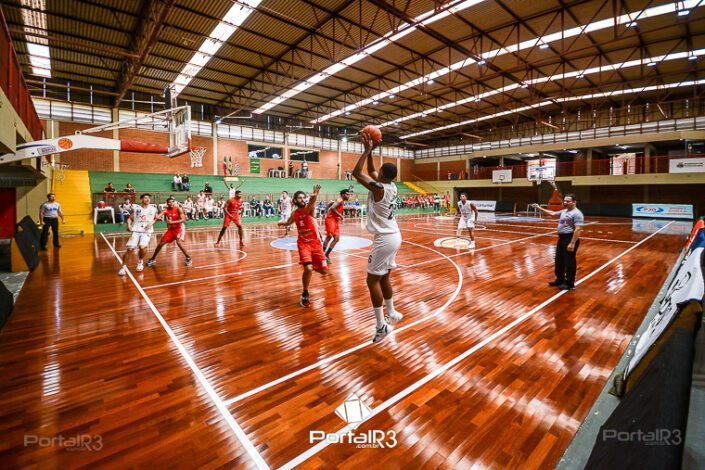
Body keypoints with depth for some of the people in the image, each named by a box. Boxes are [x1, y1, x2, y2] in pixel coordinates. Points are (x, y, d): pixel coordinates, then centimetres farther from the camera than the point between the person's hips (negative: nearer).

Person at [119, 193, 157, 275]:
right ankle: (123, 266, 11)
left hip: (147, 231, 0)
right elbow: (130, 218, 8)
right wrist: (129, 226, -10)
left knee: (142, 247, -21)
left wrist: (151, 223, -3)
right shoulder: (136, 208, 1)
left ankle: (140, 262, 10)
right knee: (130, 249, -8)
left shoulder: (153, 209, 3)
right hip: (136, 231, 0)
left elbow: (156, 218, 17)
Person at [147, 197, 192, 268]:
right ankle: (153, 259, 23)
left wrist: (172, 222, -33)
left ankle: (188, 258, -9)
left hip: (179, 228, -5)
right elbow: (158, 216, -19)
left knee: (178, 242, -26)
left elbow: (183, 220, -24)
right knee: (161, 243, 5)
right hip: (170, 229, 5)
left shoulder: (179, 209, -16)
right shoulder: (165, 210, -6)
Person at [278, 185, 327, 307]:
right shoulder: (294, 214, 4)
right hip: (303, 244, 1)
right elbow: (288, 223, 31)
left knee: (324, 270, 3)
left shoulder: (309, 208, -8)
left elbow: (311, 204, -38)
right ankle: (305, 294, 1)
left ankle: (312, 266, 39)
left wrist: (314, 196, -57)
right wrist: (281, 223, 14)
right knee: (308, 269, -20)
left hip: (315, 242, -1)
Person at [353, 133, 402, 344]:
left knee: (372, 280, -1)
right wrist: (370, 151, 16)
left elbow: (356, 173, -15)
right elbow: (370, 172, 22)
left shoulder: (379, 188, -17)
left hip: (384, 239, -9)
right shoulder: (392, 186, 7)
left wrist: (367, 150, -9)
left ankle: (382, 326, 3)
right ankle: (391, 314, 33)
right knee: (383, 278, 20)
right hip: (394, 237, 9)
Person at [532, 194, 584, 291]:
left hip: (570, 239, -10)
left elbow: (578, 230, -23)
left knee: (569, 262, 0)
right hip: (561, 238, 10)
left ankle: (570, 284, 12)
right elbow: (552, 213, 27)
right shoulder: (564, 211, 13)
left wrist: (572, 243, -26)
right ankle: (560, 280, 31)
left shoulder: (577, 214, -17)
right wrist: (539, 208, 22)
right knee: (559, 261, 17)